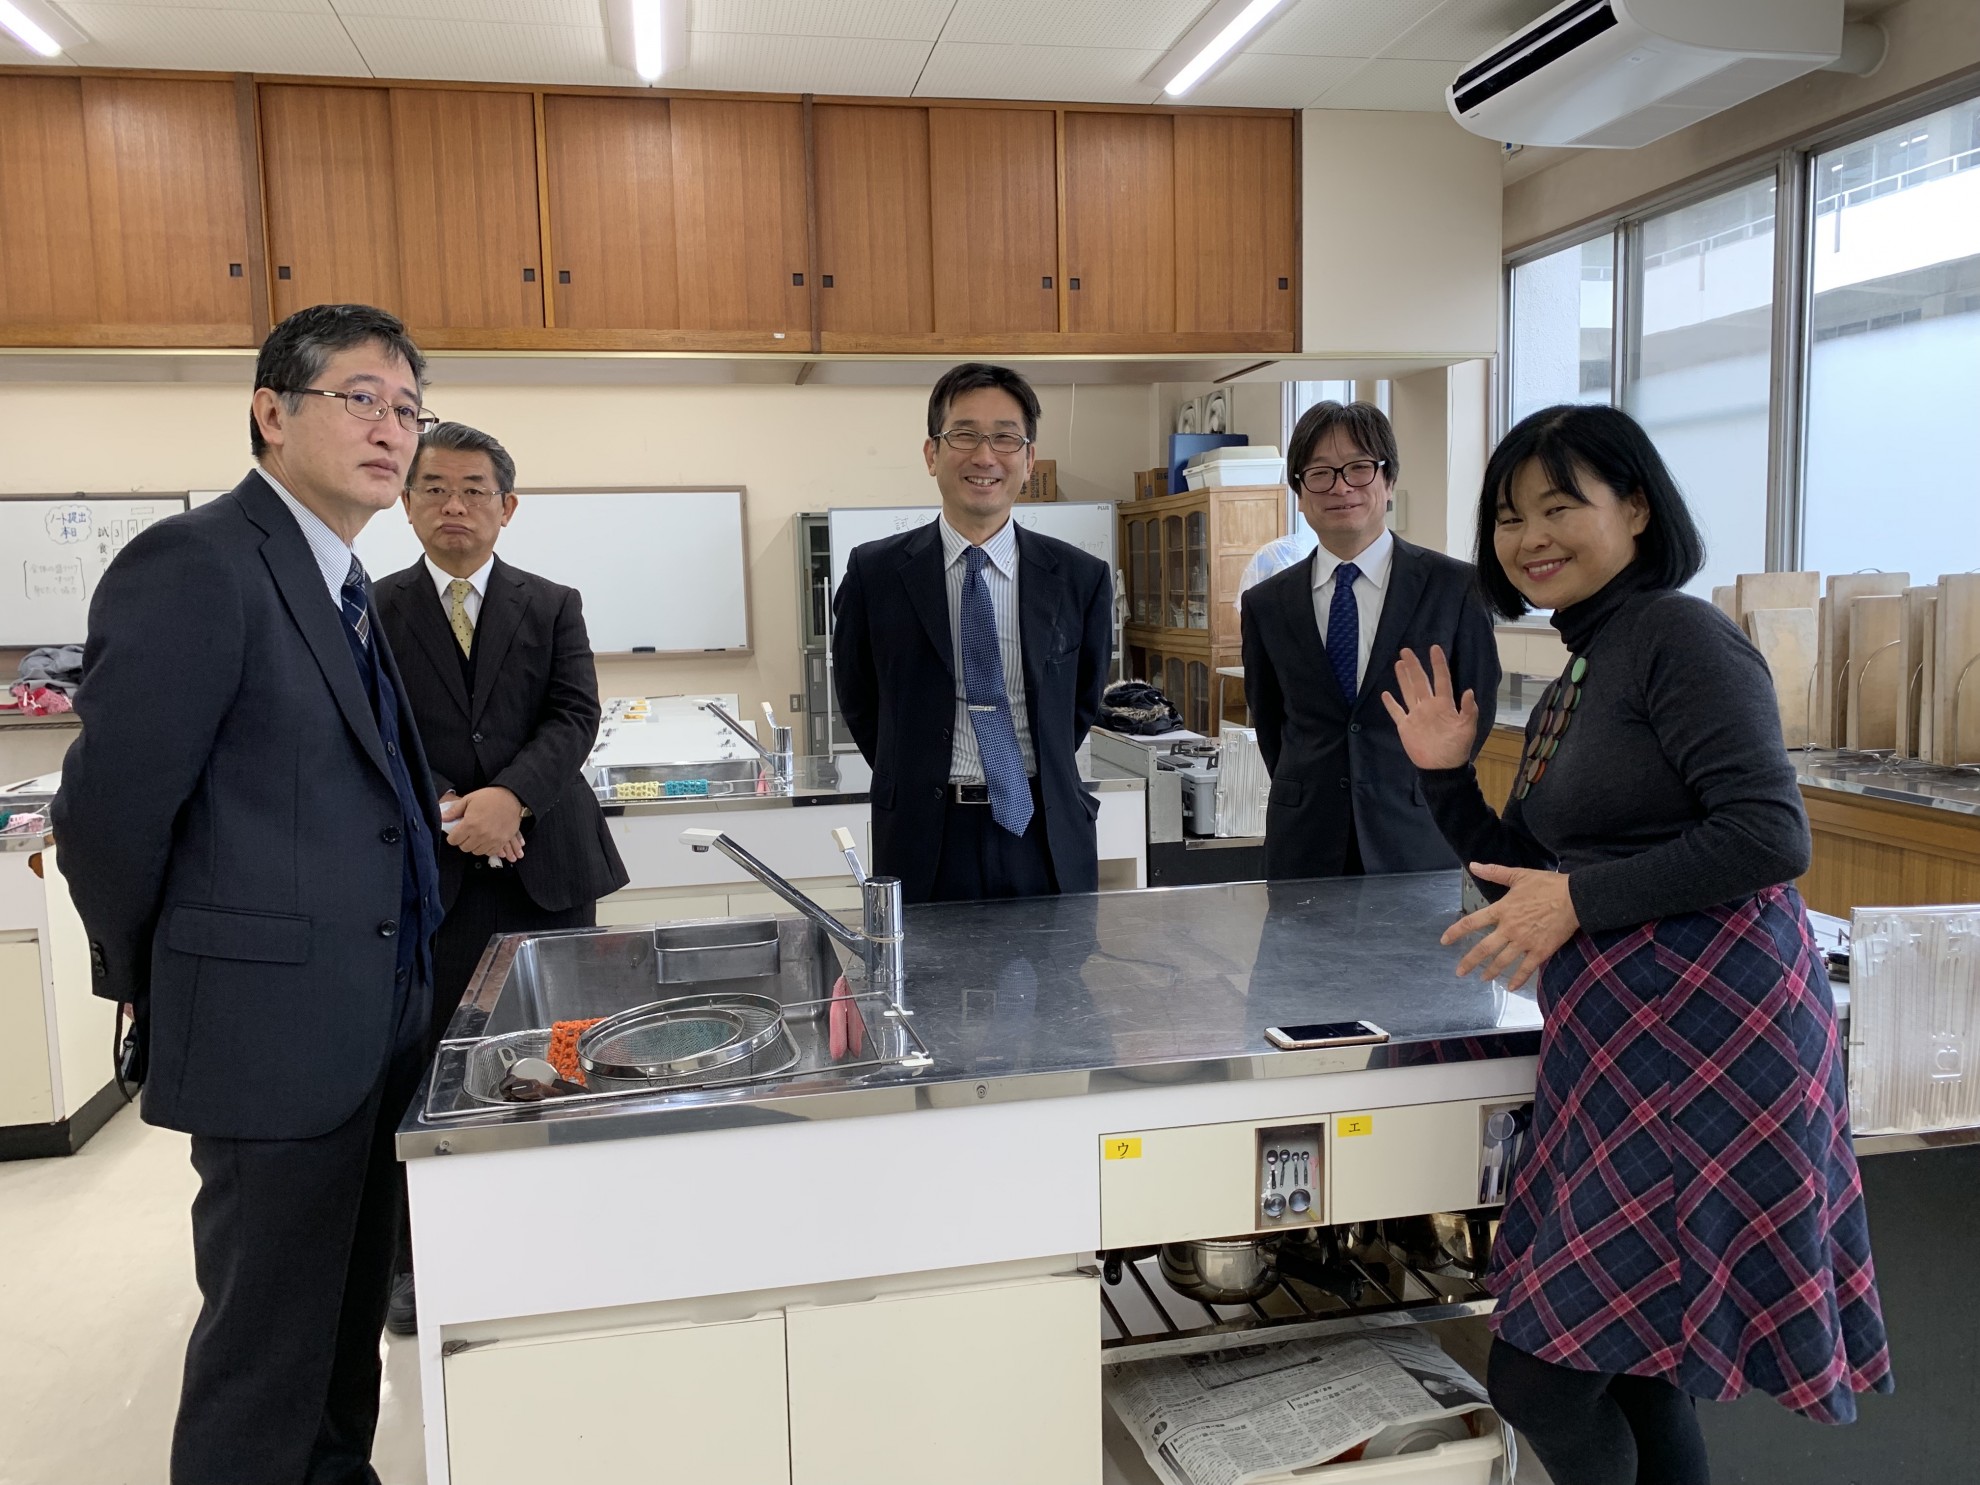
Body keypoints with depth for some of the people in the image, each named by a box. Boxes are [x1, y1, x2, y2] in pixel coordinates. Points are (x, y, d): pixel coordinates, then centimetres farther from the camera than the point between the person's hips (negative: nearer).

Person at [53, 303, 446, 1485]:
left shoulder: (342, 585, 12)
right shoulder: (196, 566, -16)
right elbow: (109, 812, -16)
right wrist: (152, 987, -4)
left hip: (375, 1019, 9)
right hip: (278, 1024, -8)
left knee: (348, 1318, 21)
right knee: (268, 1345, 7)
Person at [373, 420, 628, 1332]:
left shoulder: (554, 606, 8)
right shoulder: (373, 613, 5)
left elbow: (575, 718, -3)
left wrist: (508, 796, -19)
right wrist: (444, 809, -18)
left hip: (547, 865, 2)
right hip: (428, 873, -1)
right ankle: (414, 1263, 17)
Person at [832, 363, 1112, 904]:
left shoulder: (1081, 578, 0)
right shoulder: (874, 573, -2)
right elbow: (858, 701, 8)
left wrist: (1035, 781, 12)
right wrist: (917, 782, 10)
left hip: (1044, 840, 1)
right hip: (923, 843, -1)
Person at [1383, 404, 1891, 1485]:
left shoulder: (1680, 634, -10)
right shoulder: (1569, 690, 17)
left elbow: (1772, 835, -19)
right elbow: (1534, 880, 20)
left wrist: (1581, 897, -18)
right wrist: (1446, 776, 8)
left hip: (1706, 1040, -9)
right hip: (1621, 1053, 9)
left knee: (1542, 1375, -5)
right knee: (1628, 1363, 18)